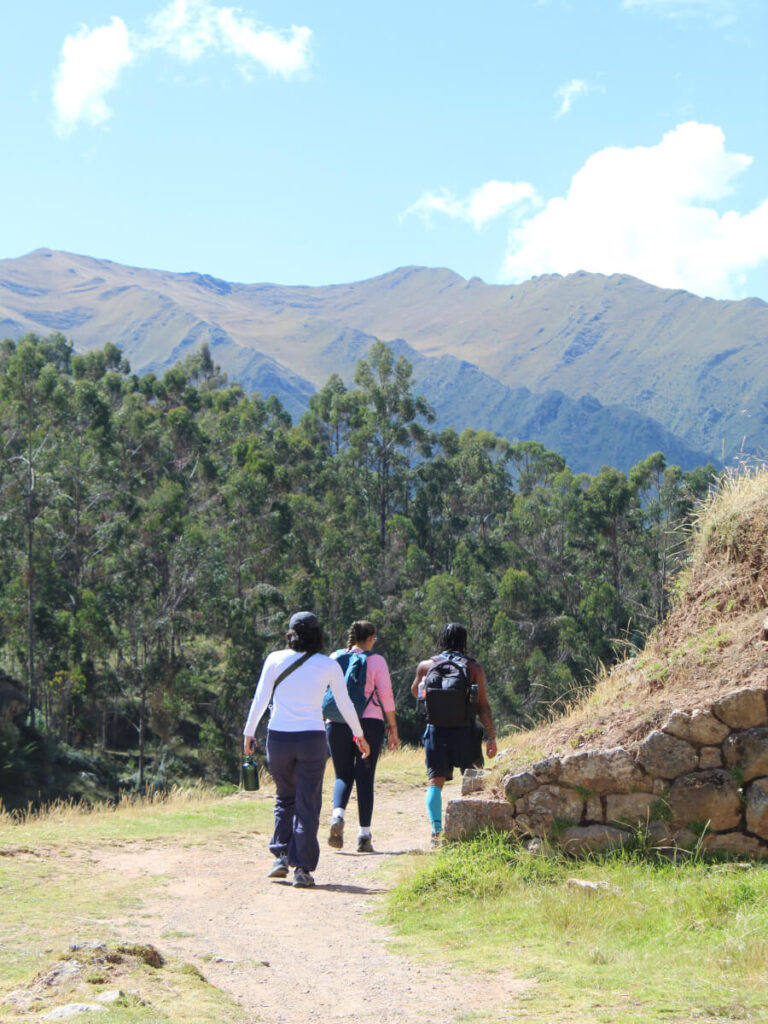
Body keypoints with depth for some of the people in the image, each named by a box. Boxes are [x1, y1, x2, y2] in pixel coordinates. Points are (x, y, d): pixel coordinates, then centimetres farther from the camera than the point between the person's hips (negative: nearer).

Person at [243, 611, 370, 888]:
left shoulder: (275, 660, 1)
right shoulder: (328, 666, 1)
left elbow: (260, 699, -1)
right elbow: (345, 704, 8)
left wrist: (249, 733, 9)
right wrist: (359, 735, 21)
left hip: (278, 738, 1)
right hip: (312, 739, -1)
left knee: (285, 798, 20)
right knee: (307, 805, 4)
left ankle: (281, 857, 12)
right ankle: (302, 868, 0)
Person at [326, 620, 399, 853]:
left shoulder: (334, 658, 7)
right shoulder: (376, 661, 1)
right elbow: (386, 696, -3)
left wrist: (321, 724, 12)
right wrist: (393, 728, 1)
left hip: (337, 724, 2)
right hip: (370, 723, -2)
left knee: (343, 775, 11)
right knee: (365, 778, 4)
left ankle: (337, 815, -18)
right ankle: (364, 836, 2)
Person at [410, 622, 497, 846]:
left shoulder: (426, 665, 4)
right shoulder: (474, 667, -1)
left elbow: (415, 692, 23)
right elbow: (483, 706, -4)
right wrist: (491, 736, -2)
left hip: (436, 729, 1)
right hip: (465, 731, -1)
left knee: (435, 781, 1)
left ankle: (436, 829, -15)